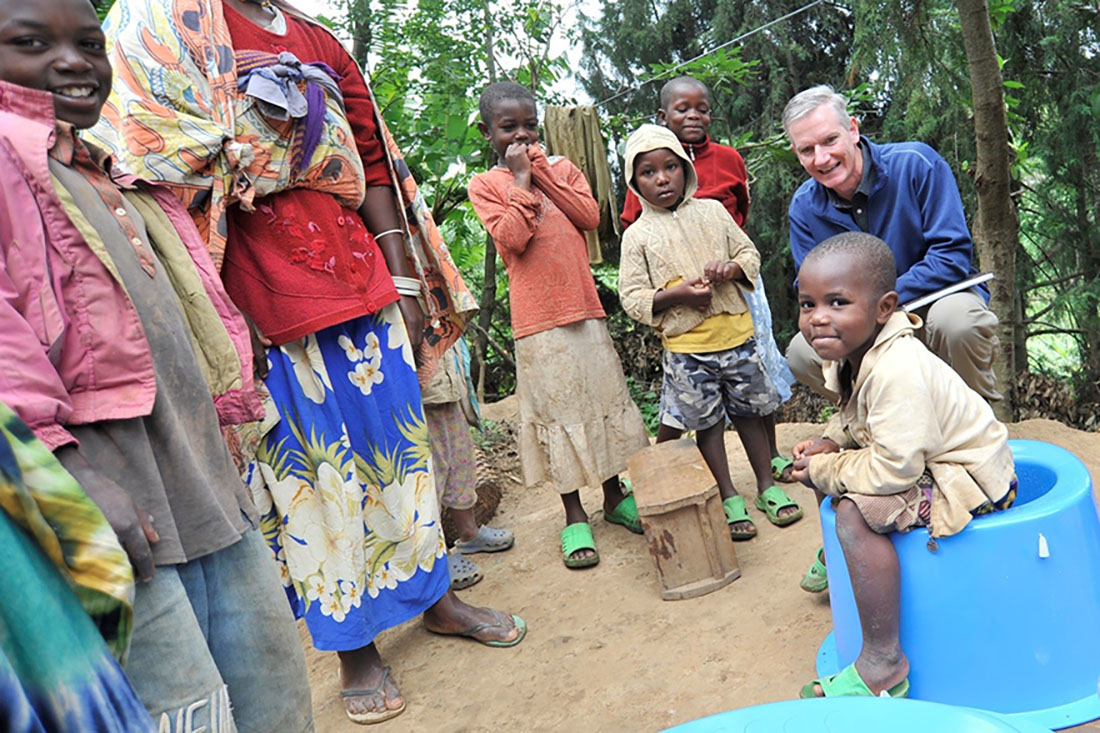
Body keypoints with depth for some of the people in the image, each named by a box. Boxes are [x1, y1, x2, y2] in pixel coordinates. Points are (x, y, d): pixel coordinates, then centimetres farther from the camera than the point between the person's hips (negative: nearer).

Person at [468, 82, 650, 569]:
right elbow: (511, 239, -13)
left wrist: (542, 173, -5)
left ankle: (614, 496, 27)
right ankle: (574, 516, 16)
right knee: (557, 409, 3)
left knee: (606, 397, 10)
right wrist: (521, 180, -9)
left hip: (584, 304, 4)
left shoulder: (562, 168, 12)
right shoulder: (485, 185, 2)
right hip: (537, 317, -3)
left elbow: (590, 216, -4)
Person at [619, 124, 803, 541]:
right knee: (707, 423, 9)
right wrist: (677, 293, -19)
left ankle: (767, 486, 32)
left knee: (749, 412, 14)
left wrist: (732, 268, -11)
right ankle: (729, 499, 23)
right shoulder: (638, 236, -3)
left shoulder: (712, 212, 5)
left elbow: (749, 253, 11)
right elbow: (632, 297, -6)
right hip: (685, 346, -2)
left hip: (736, 334, 2)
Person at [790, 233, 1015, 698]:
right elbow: (855, 416, 14)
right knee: (822, 469, 15)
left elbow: (895, 468, -33)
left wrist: (825, 472, -21)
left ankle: (883, 665, -18)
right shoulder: (852, 350, -2)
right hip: (926, 463, 10)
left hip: (971, 481, -10)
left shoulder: (897, 372, -32)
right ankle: (841, 557, 38)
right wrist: (829, 443, -4)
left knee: (857, 513, -29)